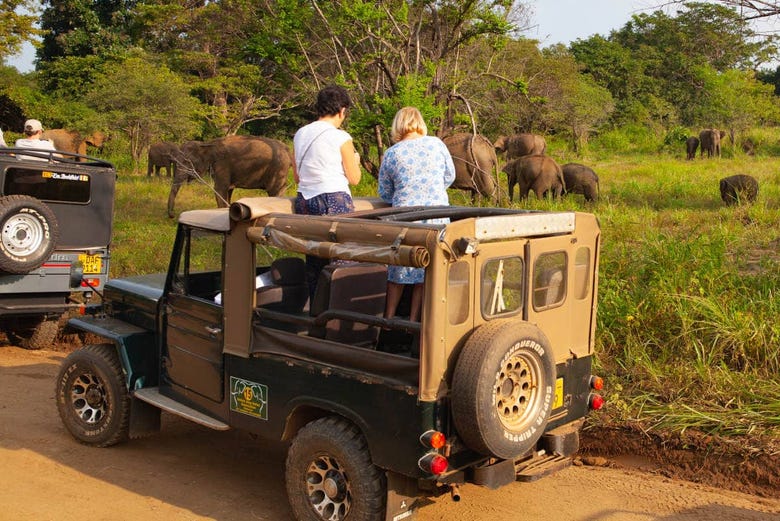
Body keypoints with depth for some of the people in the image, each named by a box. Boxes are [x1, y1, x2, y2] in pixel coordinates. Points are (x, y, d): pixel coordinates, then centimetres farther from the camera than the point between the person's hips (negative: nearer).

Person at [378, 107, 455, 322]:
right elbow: (450, 176, 15)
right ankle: (413, 320, 15)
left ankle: (388, 318, 21)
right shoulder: (436, 144, 2)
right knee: (426, 270, 9)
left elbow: (384, 193, 8)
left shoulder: (391, 154, 0)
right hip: (436, 214, 1)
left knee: (398, 269, 12)